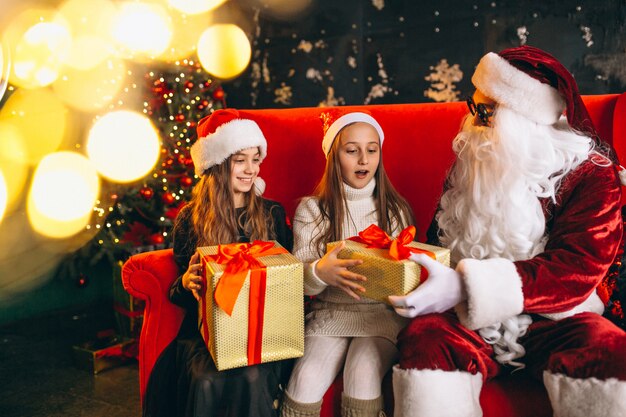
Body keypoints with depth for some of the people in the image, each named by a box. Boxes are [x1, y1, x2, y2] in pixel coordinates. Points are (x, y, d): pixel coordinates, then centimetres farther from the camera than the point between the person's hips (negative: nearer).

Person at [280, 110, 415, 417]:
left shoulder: (395, 209, 6)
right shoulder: (311, 209, 2)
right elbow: (298, 281, -2)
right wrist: (320, 272, -25)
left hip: (382, 313, 1)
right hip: (330, 312, 0)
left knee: (363, 375, -27)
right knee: (306, 381, -24)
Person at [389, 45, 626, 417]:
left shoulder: (590, 173, -5)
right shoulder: (473, 161, 6)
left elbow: (575, 269, -18)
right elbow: (442, 238, 16)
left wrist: (466, 285, -31)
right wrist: (413, 261, -8)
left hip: (552, 319, -1)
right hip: (473, 320, 2)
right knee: (423, 338, -30)